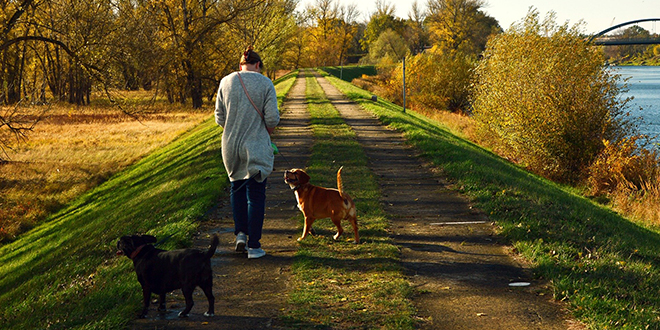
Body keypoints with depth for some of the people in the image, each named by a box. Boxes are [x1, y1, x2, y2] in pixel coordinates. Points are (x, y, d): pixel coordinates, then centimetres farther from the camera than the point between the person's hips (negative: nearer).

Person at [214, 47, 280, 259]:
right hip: (256, 147, -3)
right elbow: (272, 118, -10)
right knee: (256, 194, 4)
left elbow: (220, 118, 4)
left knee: (237, 187, 24)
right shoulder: (265, 84, -7)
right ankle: (254, 245, 5)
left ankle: (240, 233, 14)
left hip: (231, 145, 3)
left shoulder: (226, 82, 1)